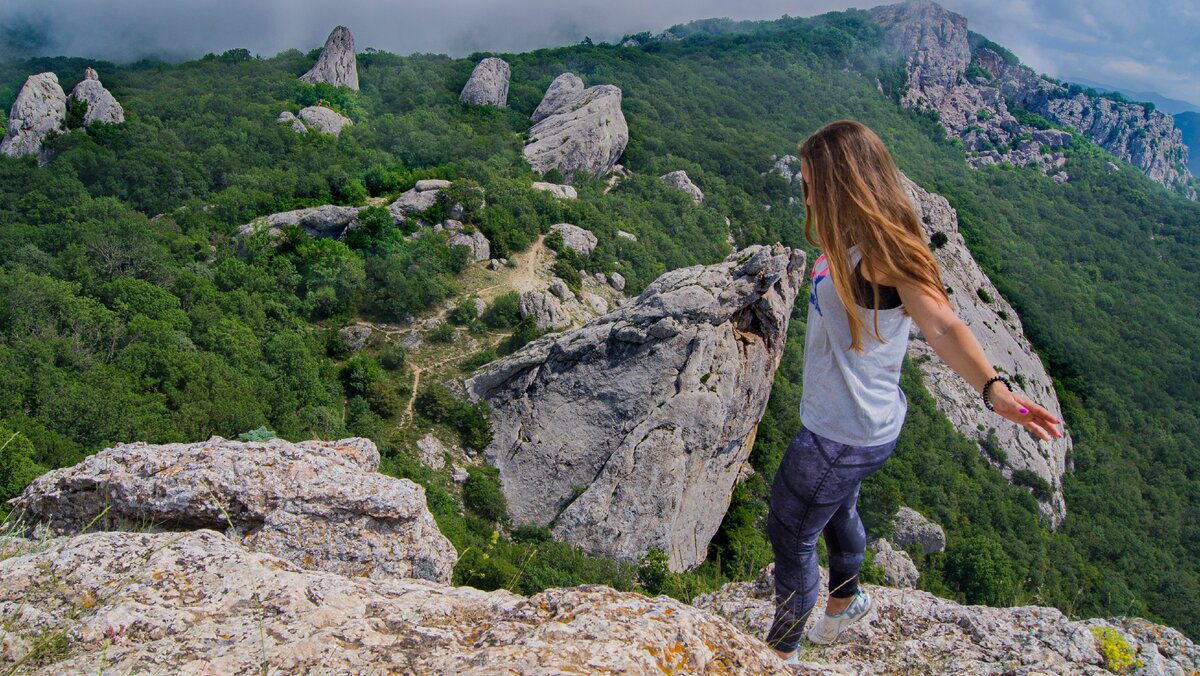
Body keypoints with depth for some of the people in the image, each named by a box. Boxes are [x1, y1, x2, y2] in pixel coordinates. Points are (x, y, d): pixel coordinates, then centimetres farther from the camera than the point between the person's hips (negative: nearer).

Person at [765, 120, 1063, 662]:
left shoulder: (883, 254, -28)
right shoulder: (852, 244, 1)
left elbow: (940, 325, -43)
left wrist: (993, 388, -60)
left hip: (845, 435, -10)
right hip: (839, 419, 10)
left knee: (790, 534, 8)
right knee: (835, 510, 32)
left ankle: (780, 651, 32)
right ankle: (846, 599, 61)